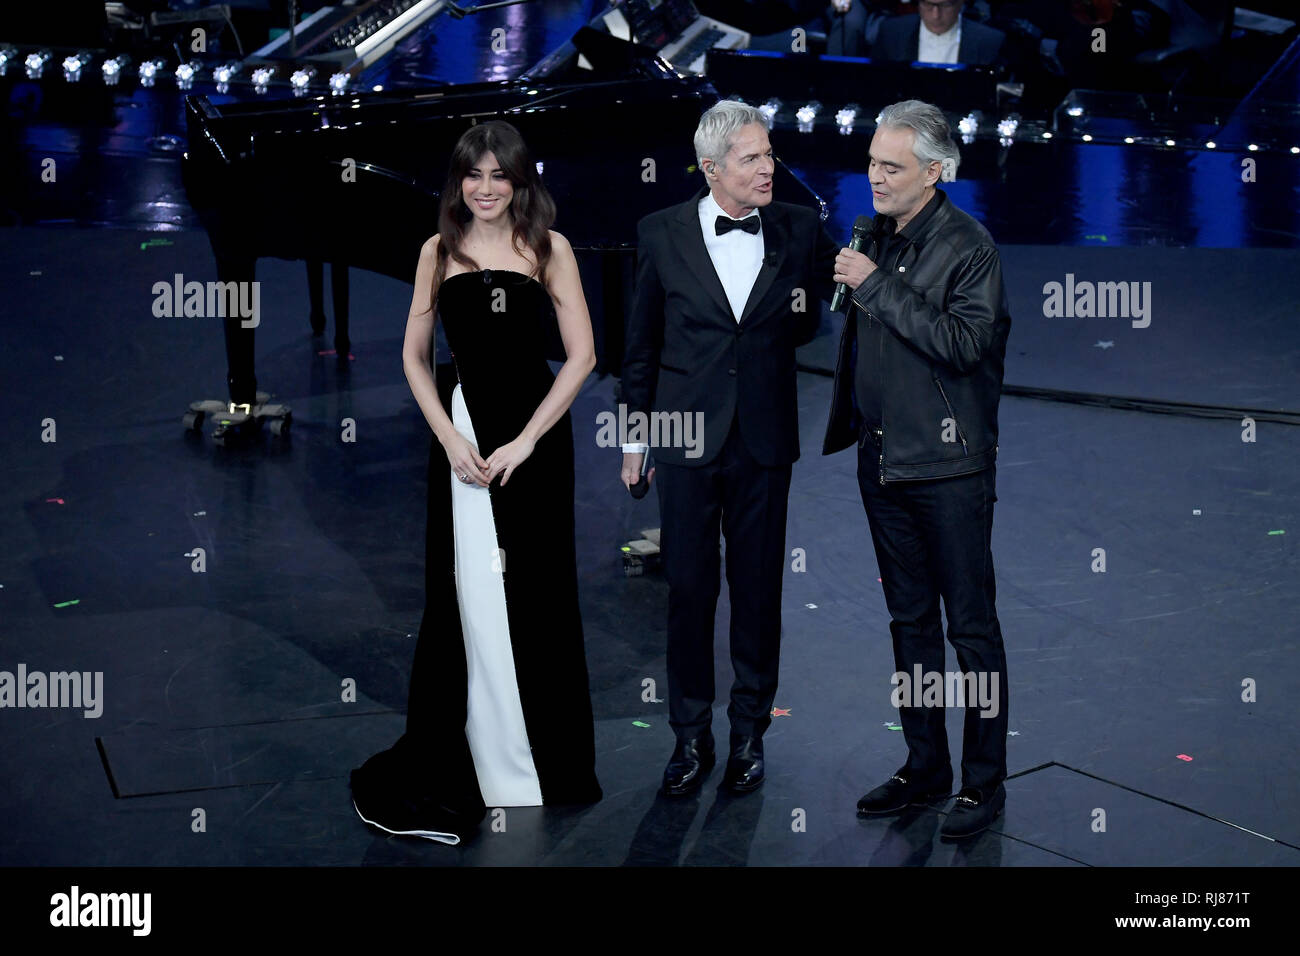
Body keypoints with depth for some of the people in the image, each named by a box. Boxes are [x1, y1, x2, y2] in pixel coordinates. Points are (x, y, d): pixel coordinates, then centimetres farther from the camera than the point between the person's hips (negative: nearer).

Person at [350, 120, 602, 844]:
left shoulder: (549, 248, 0)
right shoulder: (440, 251, 7)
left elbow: (582, 355, -3)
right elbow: (415, 356, 10)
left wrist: (525, 441, -9)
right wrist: (450, 436, -3)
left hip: (537, 428, -1)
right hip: (464, 426, 1)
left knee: (536, 593, 5)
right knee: (473, 597, 2)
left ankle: (550, 765, 21)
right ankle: (490, 765, 14)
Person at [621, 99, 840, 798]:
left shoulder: (799, 230, 1)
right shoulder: (662, 234, -1)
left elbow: (810, 323, 17)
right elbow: (642, 341, 6)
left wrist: (805, 309, -5)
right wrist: (635, 434, 8)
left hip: (763, 439, 1)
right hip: (687, 436, -1)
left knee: (758, 589, 8)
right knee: (689, 588, 5)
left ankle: (750, 733, 22)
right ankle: (691, 736, 18)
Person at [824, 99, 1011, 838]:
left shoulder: (969, 245, -11)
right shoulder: (876, 236, 9)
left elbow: (962, 342, -22)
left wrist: (876, 286, -18)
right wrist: (849, 425, 12)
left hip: (950, 466, -7)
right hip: (884, 460, 7)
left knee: (972, 627, 0)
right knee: (911, 619, 14)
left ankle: (985, 781, 10)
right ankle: (925, 768, 24)